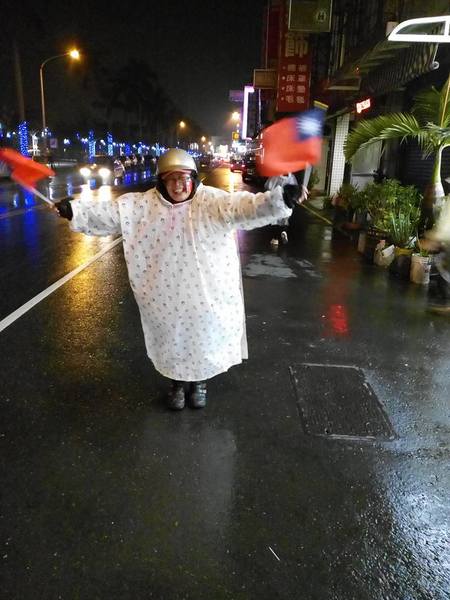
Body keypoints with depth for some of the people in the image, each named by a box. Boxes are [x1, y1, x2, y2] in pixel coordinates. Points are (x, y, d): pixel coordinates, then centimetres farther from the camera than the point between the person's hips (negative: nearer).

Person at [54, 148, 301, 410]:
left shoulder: (212, 201, -15)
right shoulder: (143, 205, -5)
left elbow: (245, 207, -29)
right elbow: (109, 212, -5)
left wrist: (279, 199, -46)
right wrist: (76, 210, -14)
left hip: (206, 293, -1)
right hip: (166, 293, 2)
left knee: (204, 338, 16)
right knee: (172, 340, 18)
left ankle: (200, 381, 42)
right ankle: (178, 381, 43)